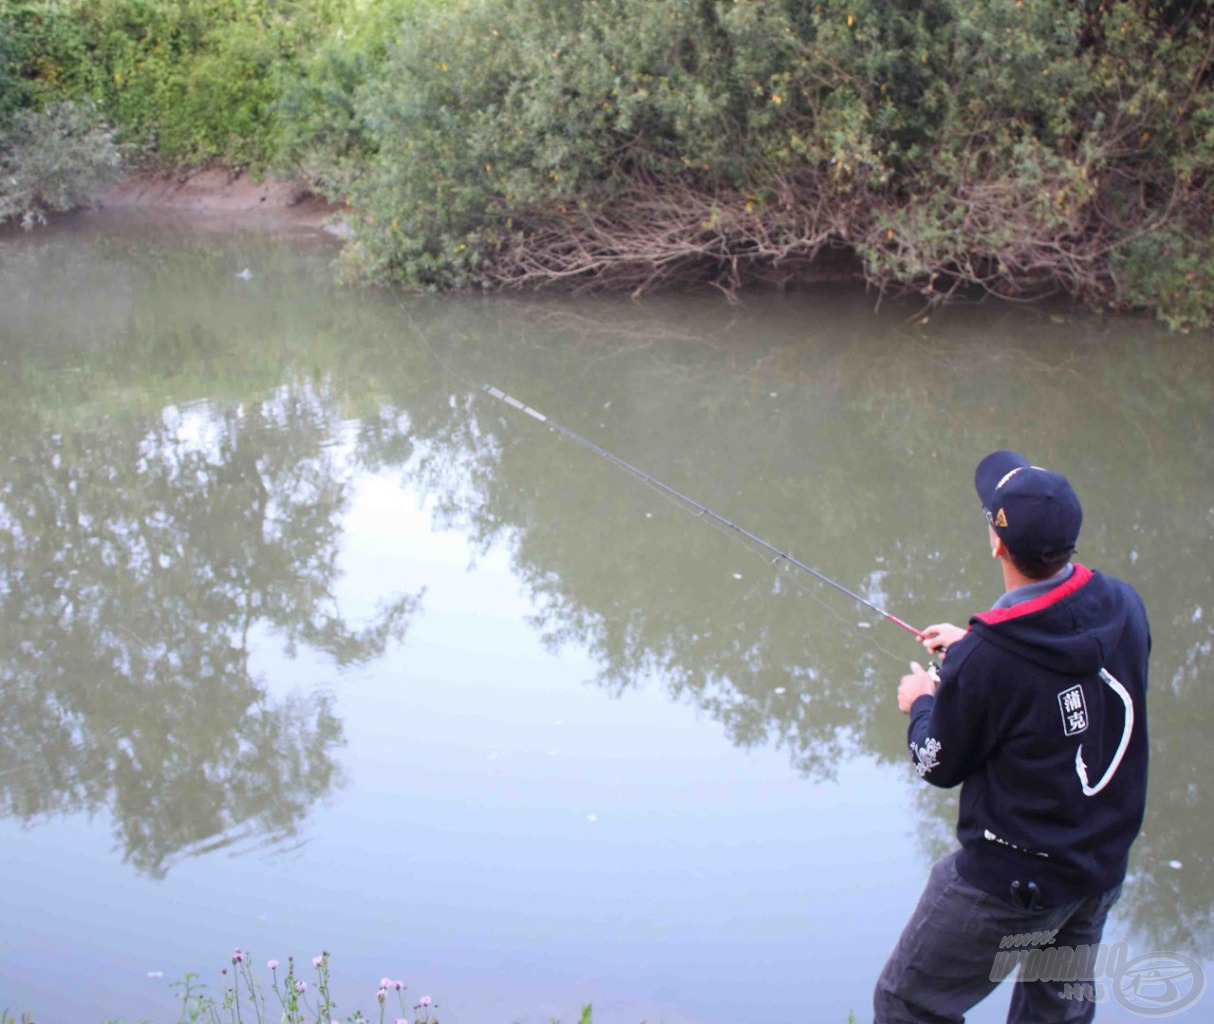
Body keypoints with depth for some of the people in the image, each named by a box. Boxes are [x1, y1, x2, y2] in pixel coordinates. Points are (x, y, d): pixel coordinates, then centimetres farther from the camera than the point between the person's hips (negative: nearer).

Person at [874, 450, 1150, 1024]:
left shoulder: (984, 661, -29)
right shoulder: (1123, 607, -11)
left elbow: (939, 766, -12)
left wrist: (922, 702, 9)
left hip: (1014, 878, -7)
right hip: (1105, 868, 7)